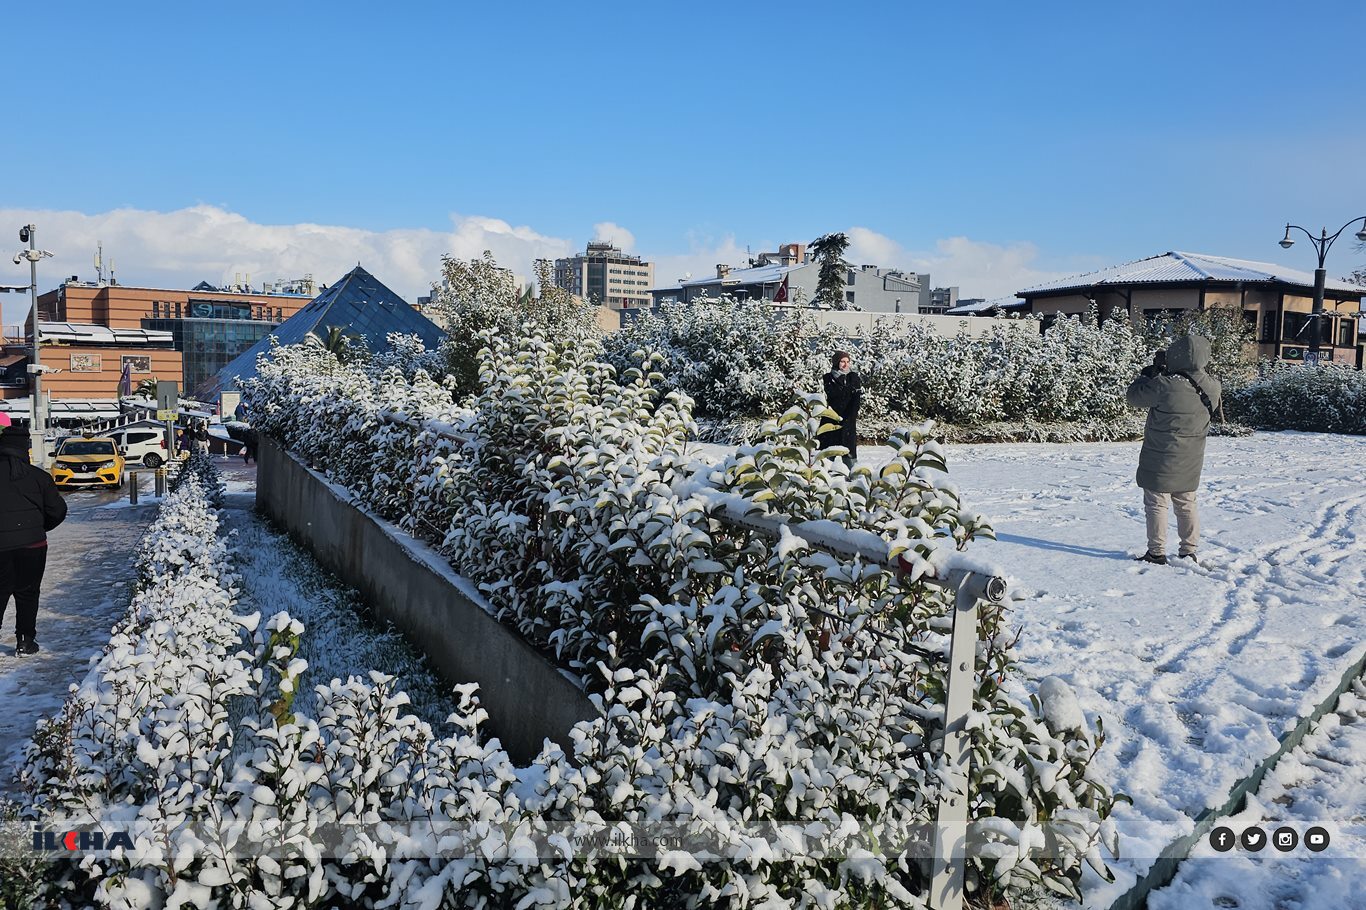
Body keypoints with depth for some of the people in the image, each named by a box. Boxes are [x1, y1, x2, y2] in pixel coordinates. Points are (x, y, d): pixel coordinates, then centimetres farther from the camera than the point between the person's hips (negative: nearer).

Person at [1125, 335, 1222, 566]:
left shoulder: (1163, 386, -25)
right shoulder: (1212, 387, -7)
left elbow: (1134, 396, -11)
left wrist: (1151, 372, 4)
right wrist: (1163, 372, 9)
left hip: (1161, 459, -5)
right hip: (1190, 462, 6)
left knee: (1156, 504, 5)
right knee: (1187, 504, 18)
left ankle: (1157, 553, 9)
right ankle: (1189, 551, 24)